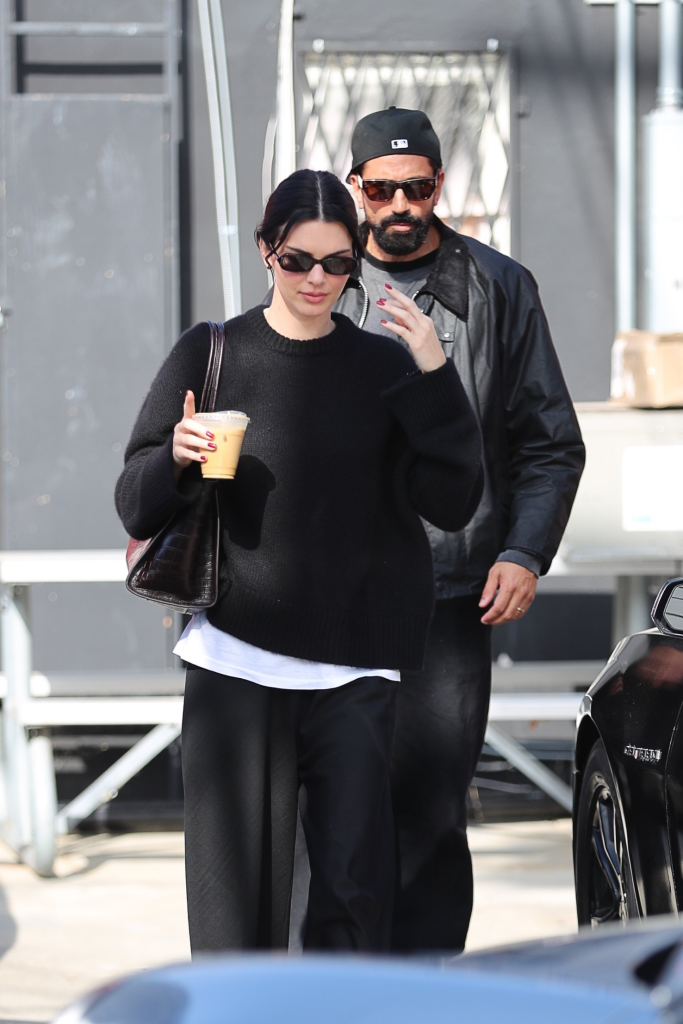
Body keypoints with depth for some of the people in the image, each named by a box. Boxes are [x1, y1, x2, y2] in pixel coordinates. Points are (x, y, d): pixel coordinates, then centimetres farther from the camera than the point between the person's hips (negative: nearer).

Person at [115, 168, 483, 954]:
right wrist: (177, 458, -16)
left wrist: (434, 378, -10)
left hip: (353, 673, 1)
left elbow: (451, 503, 0)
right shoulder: (211, 356, 4)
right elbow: (136, 507, 5)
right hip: (236, 663, -1)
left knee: (355, 882, -5)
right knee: (238, 881, -1)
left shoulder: (383, 368, 7)